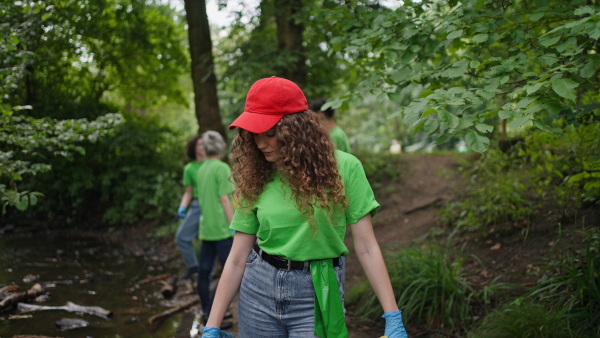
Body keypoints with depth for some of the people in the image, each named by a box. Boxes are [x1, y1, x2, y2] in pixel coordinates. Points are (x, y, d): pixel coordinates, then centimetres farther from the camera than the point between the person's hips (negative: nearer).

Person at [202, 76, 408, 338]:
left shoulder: (343, 168, -8)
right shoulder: (256, 179, -1)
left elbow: (366, 247, -7)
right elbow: (237, 258, 0)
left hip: (317, 294, -2)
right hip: (259, 289, 3)